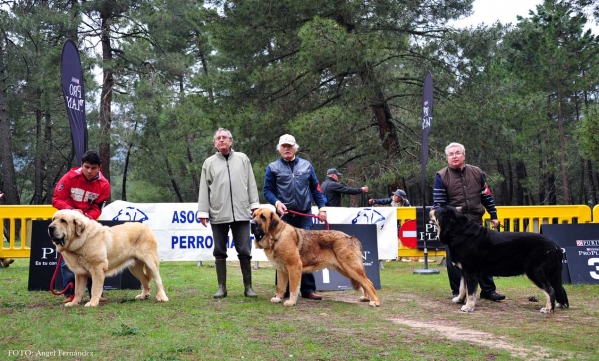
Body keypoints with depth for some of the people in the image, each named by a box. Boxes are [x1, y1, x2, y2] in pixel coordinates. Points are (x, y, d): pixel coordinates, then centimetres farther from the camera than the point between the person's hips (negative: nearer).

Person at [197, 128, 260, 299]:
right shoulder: (209, 162, 9)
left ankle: (248, 287, 9)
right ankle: (222, 287, 13)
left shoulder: (242, 159, 10)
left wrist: (254, 204, 2)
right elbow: (204, 189, 7)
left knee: (244, 251, 0)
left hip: (241, 213, 0)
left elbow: (251, 183, 9)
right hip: (218, 214, 1)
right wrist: (203, 212, 2)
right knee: (219, 252, 6)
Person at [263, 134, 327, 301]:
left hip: (305, 215, 2)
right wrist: (277, 202, -15)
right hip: (284, 215, -1)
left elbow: (315, 188, 13)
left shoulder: (306, 165, 11)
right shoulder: (273, 168, 5)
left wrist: (321, 207, 3)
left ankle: (308, 289, 6)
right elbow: (267, 190, 3)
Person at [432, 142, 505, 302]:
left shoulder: (477, 173, 6)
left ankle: (488, 290, 20)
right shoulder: (442, 177, -5)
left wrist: (493, 215, 12)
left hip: (475, 223, 3)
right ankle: (458, 292, 15)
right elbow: (438, 203, -8)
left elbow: (487, 197, 13)